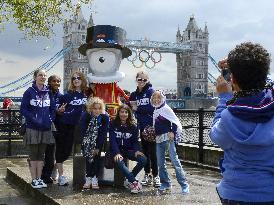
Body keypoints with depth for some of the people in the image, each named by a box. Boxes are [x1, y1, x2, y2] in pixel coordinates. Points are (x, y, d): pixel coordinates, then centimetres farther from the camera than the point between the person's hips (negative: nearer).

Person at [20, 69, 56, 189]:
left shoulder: (48, 92, 7)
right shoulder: (29, 92, -5)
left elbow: (53, 108, 11)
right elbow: (23, 109, -8)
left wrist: (50, 119, -5)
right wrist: (34, 120, -17)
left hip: (46, 128, 4)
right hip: (33, 128, -4)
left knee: (41, 155, 11)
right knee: (33, 155, 3)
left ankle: (39, 179, 19)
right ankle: (34, 180, 11)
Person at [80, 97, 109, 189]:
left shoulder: (105, 117, -14)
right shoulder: (85, 116, -16)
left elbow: (103, 134, -13)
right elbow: (83, 132, -15)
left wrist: (97, 148, -17)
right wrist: (90, 147, -20)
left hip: (99, 141, 0)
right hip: (87, 142, 0)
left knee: (96, 156, -19)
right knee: (88, 155, -20)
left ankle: (94, 179, -16)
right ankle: (88, 179, -14)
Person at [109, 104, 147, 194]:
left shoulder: (133, 126, 7)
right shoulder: (113, 124, -1)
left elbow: (135, 140, 4)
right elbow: (112, 140, -10)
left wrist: (137, 150, -18)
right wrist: (117, 153, -25)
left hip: (129, 150, 3)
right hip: (117, 150, -3)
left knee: (143, 159, -23)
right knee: (119, 162, -37)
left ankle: (129, 180, -11)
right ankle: (135, 182, -31)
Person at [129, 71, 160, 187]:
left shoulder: (151, 92, -4)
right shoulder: (134, 94, 12)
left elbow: (153, 107, -15)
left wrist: (138, 108, -13)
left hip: (151, 126, -5)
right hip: (142, 126, 5)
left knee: (152, 151, -5)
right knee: (145, 150, 9)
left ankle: (155, 176, 1)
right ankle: (147, 174, 18)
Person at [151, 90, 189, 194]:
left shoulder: (166, 109, -4)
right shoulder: (155, 111, 17)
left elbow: (175, 121, -9)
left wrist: (173, 132, -16)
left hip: (168, 138, -8)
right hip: (159, 139, 8)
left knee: (174, 160, -10)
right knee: (160, 163, 8)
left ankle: (184, 184, -6)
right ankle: (165, 183, 20)